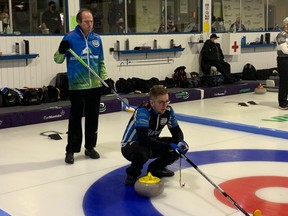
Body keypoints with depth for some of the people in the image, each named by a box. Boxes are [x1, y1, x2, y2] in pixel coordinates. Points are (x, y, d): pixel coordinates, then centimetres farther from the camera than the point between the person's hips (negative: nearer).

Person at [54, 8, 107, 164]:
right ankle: (71, 150, 10)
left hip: (95, 85, 4)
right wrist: (61, 51, -24)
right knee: (75, 118, 1)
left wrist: (105, 78, 8)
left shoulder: (97, 39, 6)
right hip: (76, 86, -4)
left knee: (93, 117, 11)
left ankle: (90, 147, 25)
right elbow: (58, 60, -4)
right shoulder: (70, 37, -6)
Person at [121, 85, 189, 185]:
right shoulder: (143, 112, -31)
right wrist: (169, 146, -40)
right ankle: (132, 174, -7)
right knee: (142, 152, -41)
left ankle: (156, 168, 13)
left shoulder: (168, 110, -11)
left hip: (151, 143, 7)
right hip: (130, 146, -7)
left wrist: (180, 142, -23)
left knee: (180, 147, -9)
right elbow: (143, 139, -40)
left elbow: (176, 130, 1)